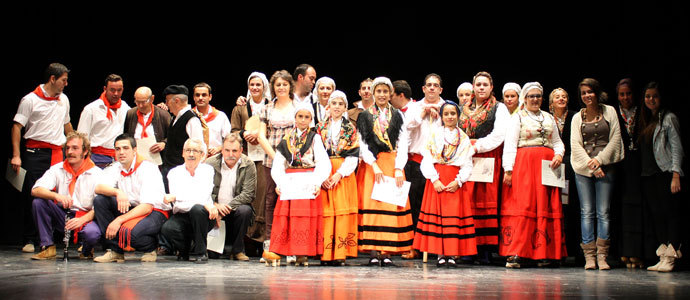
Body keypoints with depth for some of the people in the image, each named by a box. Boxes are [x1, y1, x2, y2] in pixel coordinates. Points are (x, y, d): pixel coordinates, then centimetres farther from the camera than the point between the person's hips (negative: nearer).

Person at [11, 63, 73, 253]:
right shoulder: (30, 100, -2)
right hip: (36, 153, -5)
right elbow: (17, 126, -5)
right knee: (32, 195, -4)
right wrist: (16, 155, -12)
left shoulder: (64, 99, 16)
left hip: (58, 153, 5)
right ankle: (29, 240, 4)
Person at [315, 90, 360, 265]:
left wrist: (339, 174, -12)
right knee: (326, 212, -5)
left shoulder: (351, 129, 9)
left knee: (343, 211, -7)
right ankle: (325, 254, -3)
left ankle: (340, 254, -5)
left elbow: (353, 155, 1)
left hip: (344, 174, 0)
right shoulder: (320, 127, 11)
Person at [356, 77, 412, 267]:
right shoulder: (364, 116, 7)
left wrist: (398, 169, -8)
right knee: (371, 206, -7)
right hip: (371, 166, -1)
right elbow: (362, 145, 0)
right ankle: (374, 253, -5)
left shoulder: (398, 116, 10)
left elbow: (403, 144, 4)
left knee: (392, 206, -5)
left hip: (393, 165, 1)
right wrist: (375, 165, -12)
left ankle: (387, 253, -3)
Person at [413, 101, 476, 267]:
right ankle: (440, 254, 1)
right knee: (436, 214, -3)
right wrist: (435, 179, -11)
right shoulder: (434, 134, 7)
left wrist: (458, 181, -10)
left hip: (455, 181, 1)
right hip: (436, 178, -1)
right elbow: (427, 160, 0)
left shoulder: (464, 138, 10)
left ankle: (452, 254, 0)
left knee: (455, 215, -4)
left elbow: (468, 164, 5)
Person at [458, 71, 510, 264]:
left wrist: (477, 146, -12)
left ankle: (485, 249, -7)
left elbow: (499, 134, -6)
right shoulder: (465, 109, 20)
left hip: (488, 159, -4)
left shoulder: (499, 108, 7)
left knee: (487, 201, -8)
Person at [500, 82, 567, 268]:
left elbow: (558, 141, 20)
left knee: (546, 206, 0)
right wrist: (508, 169, -11)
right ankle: (515, 254, -12)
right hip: (524, 164, -4)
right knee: (521, 206, -10)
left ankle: (543, 254, 3)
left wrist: (559, 154, -2)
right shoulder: (518, 117, 6)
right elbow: (510, 144, -1)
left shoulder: (549, 118, 19)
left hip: (547, 166, 4)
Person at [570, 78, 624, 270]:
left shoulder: (609, 112, 9)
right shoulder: (577, 117, 11)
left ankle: (602, 255, -2)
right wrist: (591, 165, -9)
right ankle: (589, 256, -1)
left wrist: (600, 159, -8)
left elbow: (615, 139, 3)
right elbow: (575, 144, 3)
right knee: (587, 212, -3)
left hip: (605, 167, -1)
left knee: (603, 212, -4)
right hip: (583, 168, 1)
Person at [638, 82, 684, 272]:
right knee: (656, 216, 6)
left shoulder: (669, 118, -1)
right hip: (648, 176, 7)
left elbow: (676, 147, -7)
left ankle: (670, 258, -8)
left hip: (666, 173, -7)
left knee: (670, 213, -7)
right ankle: (663, 257, 9)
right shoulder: (645, 121, 18)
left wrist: (676, 175, -15)